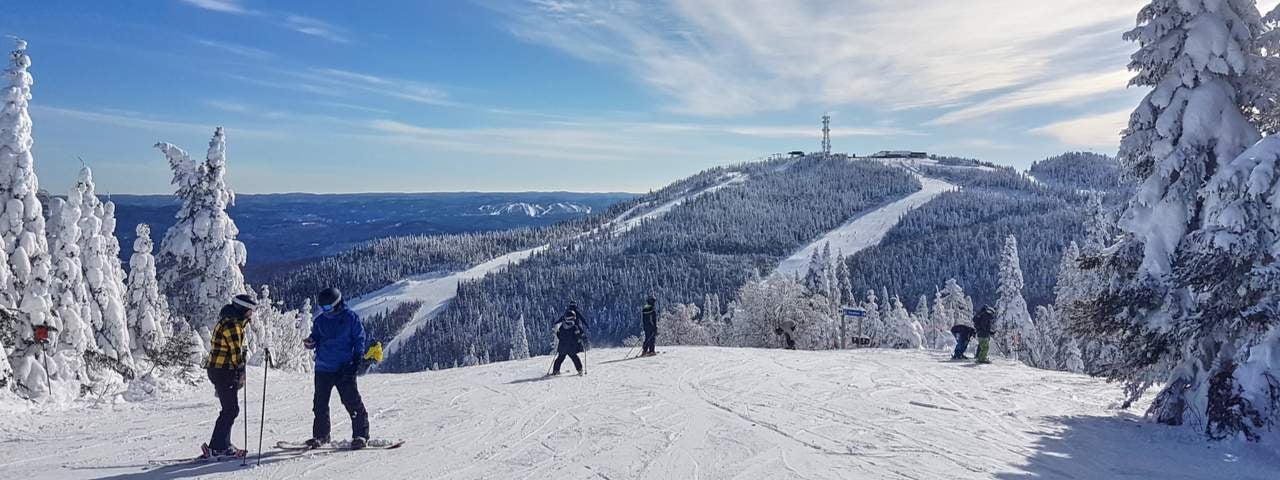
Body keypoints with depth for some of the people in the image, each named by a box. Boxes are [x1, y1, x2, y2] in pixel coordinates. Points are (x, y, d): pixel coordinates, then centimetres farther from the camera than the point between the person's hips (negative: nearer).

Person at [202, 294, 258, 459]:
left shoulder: (228, 321, 17)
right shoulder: (232, 324, -16)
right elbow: (236, 352, -17)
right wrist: (241, 374, -12)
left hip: (218, 370, 10)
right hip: (224, 372, -10)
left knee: (230, 409, 14)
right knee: (231, 410, -7)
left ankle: (223, 445, 19)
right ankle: (217, 447, -4)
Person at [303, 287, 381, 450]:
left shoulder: (351, 318, -3)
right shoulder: (320, 320, 10)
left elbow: (360, 339, -1)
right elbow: (316, 338, 16)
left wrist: (357, 360, -9)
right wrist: (310, 342, -8)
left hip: (345, 369, -5)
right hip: (323, 368, 5)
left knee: (352, 401, -8)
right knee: (320, 403, 9)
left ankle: (361, 435, -1)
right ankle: (320, 435, 22)